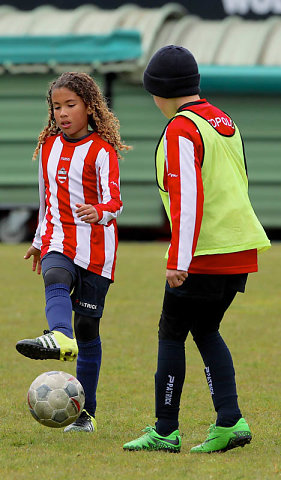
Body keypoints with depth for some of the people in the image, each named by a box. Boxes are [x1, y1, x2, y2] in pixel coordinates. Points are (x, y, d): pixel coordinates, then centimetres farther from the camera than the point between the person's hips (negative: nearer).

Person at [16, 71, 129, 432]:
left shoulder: (102, 151, -7)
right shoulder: (48, 146, 10)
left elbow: (114, 201, -19)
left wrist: (99, 213, -41)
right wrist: (40, 240, 31)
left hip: (95, 247, -3)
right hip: (58, 242, 3)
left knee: (87, 327, 1)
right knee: (55, 282, -32)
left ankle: (85, 412, 10)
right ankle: (60, 338, -64)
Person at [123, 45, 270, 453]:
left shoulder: (181, 130, -14)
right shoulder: (224, 121, 13)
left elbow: (187, 197, -21)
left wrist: (178, 261, -20)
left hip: (203, 253, -8)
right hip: (240, 251, 8)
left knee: (172, 335, 3)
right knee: (206, 331, 16)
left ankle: (165, 431, 7)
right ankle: (229, 421, 4)